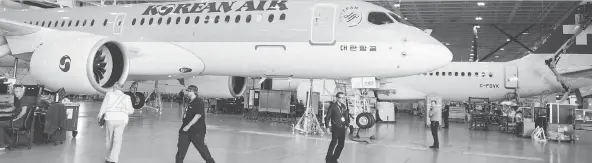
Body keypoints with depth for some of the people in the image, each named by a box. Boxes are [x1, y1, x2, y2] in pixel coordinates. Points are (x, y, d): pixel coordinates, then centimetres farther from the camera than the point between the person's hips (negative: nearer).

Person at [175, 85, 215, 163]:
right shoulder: (190, 102, 12)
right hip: (186, 130, 9)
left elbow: (198, 115, -24)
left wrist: (188, 126, -25)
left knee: (202, 147, 4)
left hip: (197, 131, -9)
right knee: (181, 148, 8)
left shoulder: (199, 101, -16)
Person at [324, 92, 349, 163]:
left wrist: (347, 125, 9)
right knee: (334, 142, -10)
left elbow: (347, 117, 18)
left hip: (342, 128, 6)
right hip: (335, 127, -6)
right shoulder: (333, 106, -5)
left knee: (341, 144, 5)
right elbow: (327, 117, -5)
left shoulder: (344, 107, 12)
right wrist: (327, 127, -11)